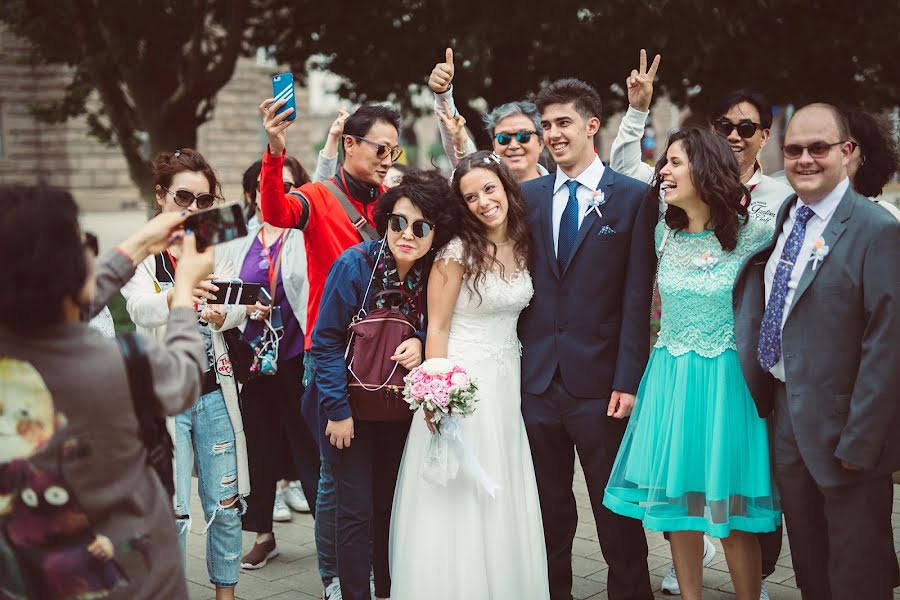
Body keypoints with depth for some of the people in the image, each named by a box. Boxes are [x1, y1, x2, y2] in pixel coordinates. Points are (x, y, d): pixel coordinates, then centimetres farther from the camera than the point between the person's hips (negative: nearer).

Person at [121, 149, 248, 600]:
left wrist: (222, 313, -34)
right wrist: (176, 296, -47)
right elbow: (140, 309, -24)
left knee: (225, 506, 9)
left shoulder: (216, 251, 7)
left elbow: (238, 307, -10)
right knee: (172, 512, -1)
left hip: (215, 392, 3)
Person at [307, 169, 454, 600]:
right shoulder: (355, 265, -17)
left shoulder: (432, 273, -6)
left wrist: (419, 342, -15)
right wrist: (337, 410, -15)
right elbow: (326, 341, -14)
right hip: (351, 406, -4)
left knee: (392, 506, 13)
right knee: (357, 512, -1)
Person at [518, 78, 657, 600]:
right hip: (537, 378, 4)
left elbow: (637, 299, -6)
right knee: (549, 511, 15)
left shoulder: (633, 198, -2)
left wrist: (628, 381, -11)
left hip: (599, 381, -3)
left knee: (617, 511, 7)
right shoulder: (528, 196, 9)